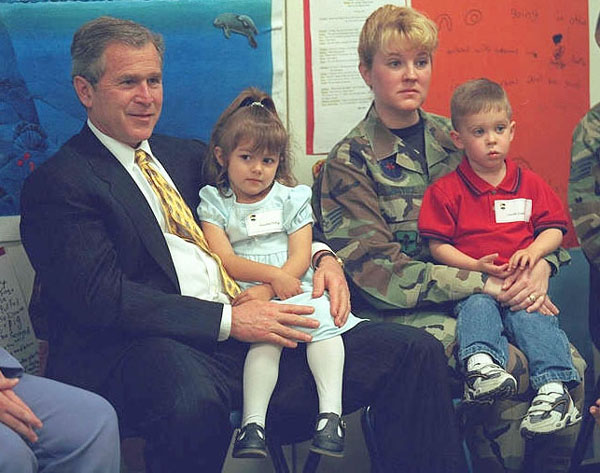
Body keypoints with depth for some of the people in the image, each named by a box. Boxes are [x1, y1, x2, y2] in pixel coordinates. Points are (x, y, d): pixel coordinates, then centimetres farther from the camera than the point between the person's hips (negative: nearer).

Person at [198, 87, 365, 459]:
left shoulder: (291, 198, 15)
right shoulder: (214, 202, 12)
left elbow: (300, 258, 4)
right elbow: (225, 260, -1)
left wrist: (267, 290, -12)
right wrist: (272, 274, -16)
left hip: (295, 289, 2)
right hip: (249, 296, -1)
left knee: (322, 316, -29)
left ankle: (331, 411, -34)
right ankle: (253, 423, -40)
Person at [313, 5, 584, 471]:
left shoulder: (453, 138, 14)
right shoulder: (348, 163, 0)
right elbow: (375, 269, -10)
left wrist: (541, 266, -7)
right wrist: (481, 283, -18)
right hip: (406, 311, -4)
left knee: (570, 366, -20)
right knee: (512, 371, -28)